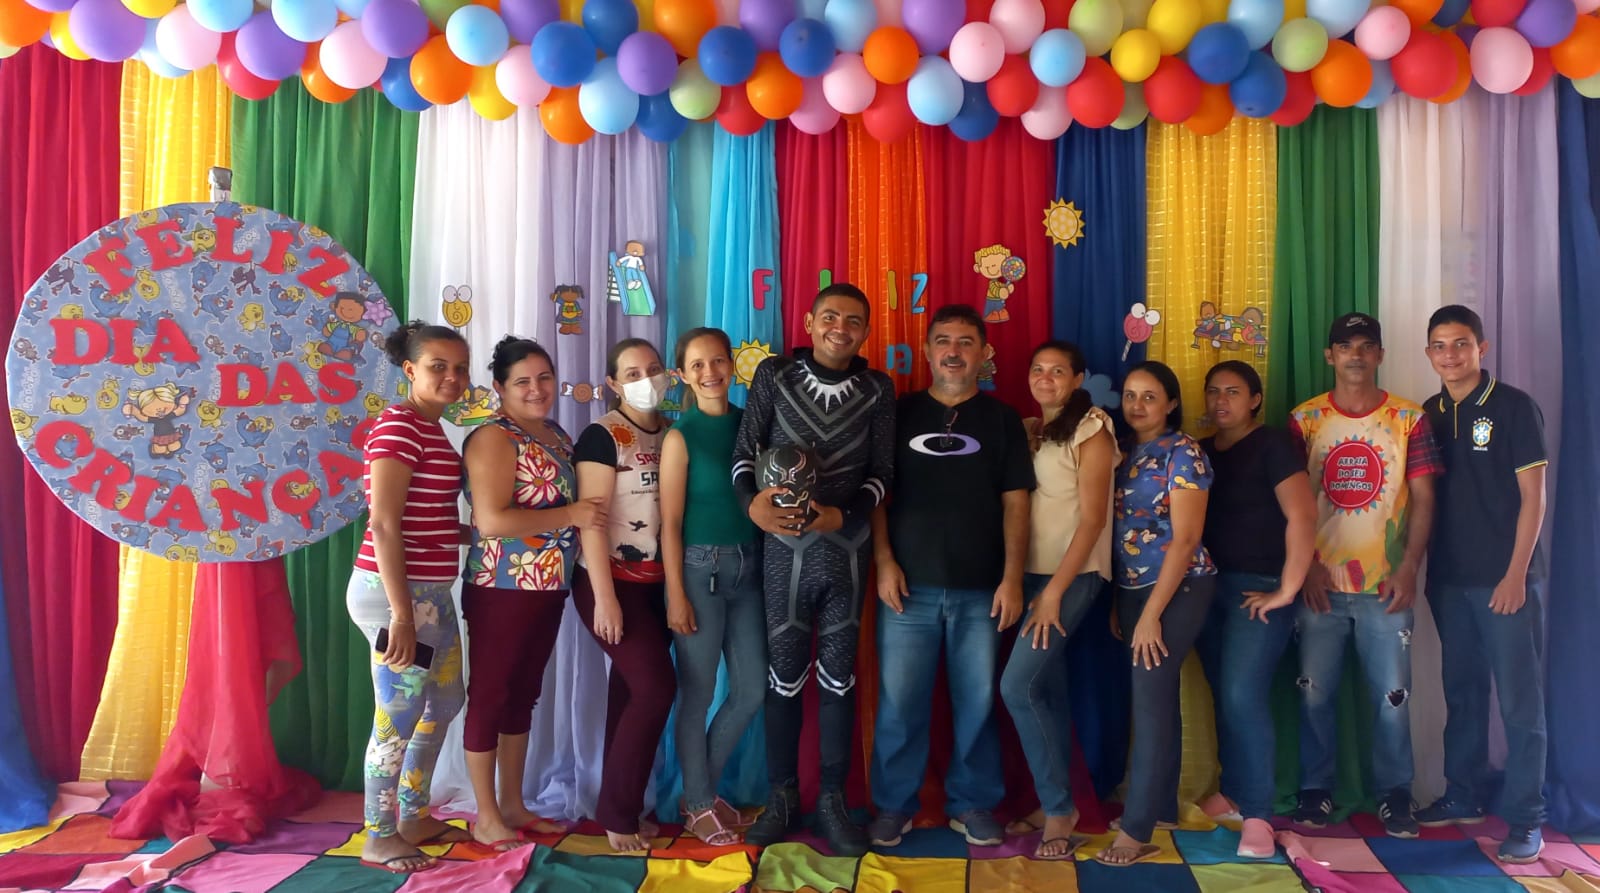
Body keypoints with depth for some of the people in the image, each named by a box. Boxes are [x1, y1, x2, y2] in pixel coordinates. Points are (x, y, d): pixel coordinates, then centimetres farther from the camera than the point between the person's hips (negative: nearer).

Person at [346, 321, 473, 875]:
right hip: (397, 591, -10)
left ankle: (414, 818, 33)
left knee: (444, 704, 19)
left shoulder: (431, 430, 14)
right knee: (399, 718, 1)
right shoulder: (398, 425, -14)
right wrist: (400, 614, -22)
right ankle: (379, 839, 17)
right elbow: (383, 523, -20)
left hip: (430, 590, 10)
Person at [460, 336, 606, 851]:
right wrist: (569, 516, -20)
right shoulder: (493, 438, -14)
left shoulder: (558, 436, 11)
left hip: (547, 590, 8)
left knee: (524, 695, 16)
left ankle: (513, 804, 28)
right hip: (501, 591, -8)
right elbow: (491, 521, -24)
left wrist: (585, 516, 4)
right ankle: (486, 815, 15)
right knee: (490, 696, 3)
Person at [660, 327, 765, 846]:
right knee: (697, 695, 5)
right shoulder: (681, 436, -7)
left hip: (748, 567, 5)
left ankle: (705, 788, 30)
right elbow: (670, 523, -9)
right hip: (700, 568, -5)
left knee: (753, 691, 10)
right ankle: (698, 806, 23)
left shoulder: (750, 424, 6)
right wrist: (676, 595, -12)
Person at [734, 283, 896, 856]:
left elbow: (882, 472, 2)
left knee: (838, 677, 9)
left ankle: (833, 799, 22)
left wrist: (842, 515, -15)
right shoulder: (774, 375, -1)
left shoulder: (877, 390, 2)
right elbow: (744, 452, -1)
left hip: (847, 548, 1)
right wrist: (753, 502, -20)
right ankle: (782, 794, 24)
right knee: (785, 675, 8)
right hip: (785, 546, -1)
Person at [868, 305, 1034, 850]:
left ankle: (973, 804, 21)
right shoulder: (901, 413, 7)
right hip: (909, 586, 0)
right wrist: (884, 562, -4)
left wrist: (1012, 578, -3)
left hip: (980, 590, 0)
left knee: (977, 701, 6)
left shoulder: (1002, 420, 8)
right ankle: (893, 804, 17)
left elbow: (1015, 503, 4)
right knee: (900, 701, 3)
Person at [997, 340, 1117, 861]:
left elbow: (1092, 518, -13)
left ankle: (1059, 809, 0)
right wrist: (1027, 581, -1)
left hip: (1074, 573, -6)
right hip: (1034, 571, 6)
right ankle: (1053, 804, 20)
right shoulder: (1030, 431, 13)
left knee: (1018, 686, -13)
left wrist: (1055, 591, -17)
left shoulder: (1091, 429, -7)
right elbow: (1019, 504, 10)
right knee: (1047, 690, 9)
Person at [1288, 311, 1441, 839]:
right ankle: (1315, 790, 19)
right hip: (1320, 582, 0)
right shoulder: (1304, 420, 3)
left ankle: (1394, 795, 20)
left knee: (1393, 696, 3)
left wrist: (1408, 568, -8)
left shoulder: (1408, 419, 4)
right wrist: (1305, 565, -7)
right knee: (1314, 692, 4)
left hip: (1385, 583, 0)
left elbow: (1422, 498, 2)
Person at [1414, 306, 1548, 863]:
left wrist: (1516, 574, -12)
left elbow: (1532, 496, -7)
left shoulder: (1513, 407, -5)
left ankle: (1525, 819, 8)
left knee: (1520, 701, 0)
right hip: (1449, 579, 5)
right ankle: (1463, 798, 25)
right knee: (1461, 692, 13)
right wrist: (1422, 567, 5)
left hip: (1505, 578, -5)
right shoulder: (1428, 414, 9)